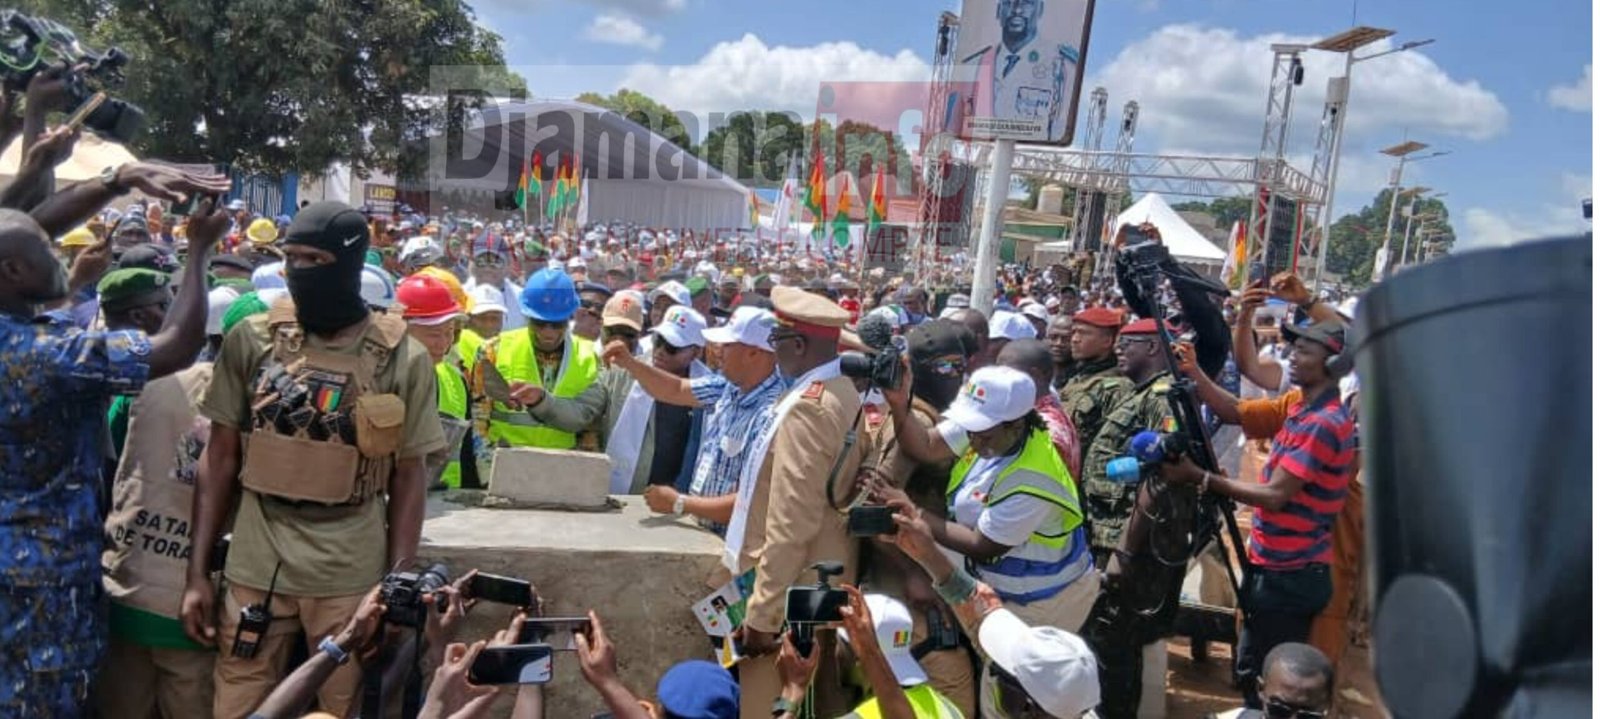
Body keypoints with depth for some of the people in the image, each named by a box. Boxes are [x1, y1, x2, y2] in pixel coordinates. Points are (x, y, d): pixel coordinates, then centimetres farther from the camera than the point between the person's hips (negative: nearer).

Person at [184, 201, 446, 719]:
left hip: (351, 579, -1)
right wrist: (197, 570, 3)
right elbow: (222, 458, 5)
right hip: (255, 569, 2)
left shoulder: (403, 360, -5)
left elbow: (408, 477, -1)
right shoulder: (251, 341, 0)